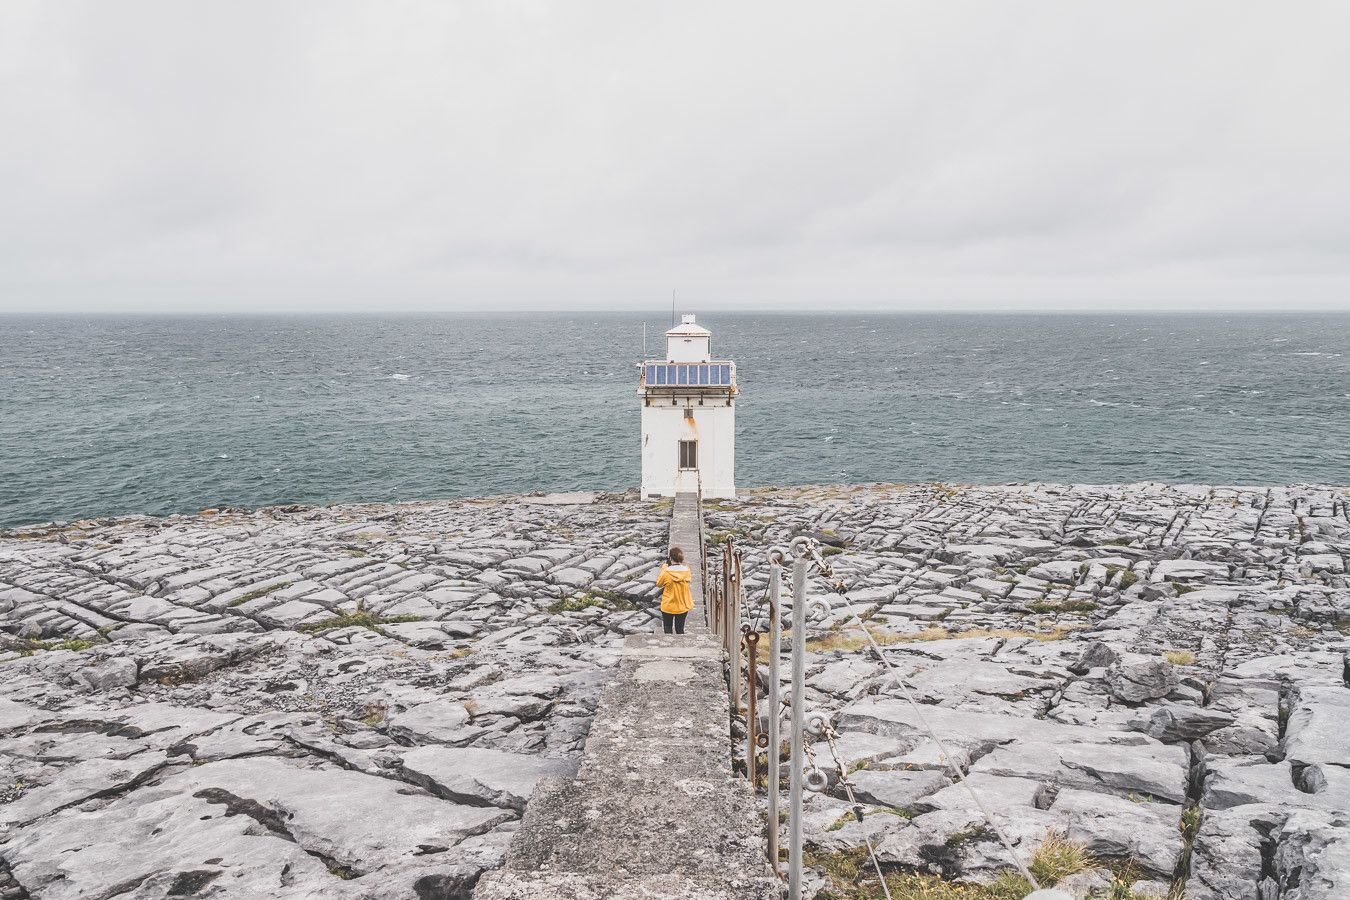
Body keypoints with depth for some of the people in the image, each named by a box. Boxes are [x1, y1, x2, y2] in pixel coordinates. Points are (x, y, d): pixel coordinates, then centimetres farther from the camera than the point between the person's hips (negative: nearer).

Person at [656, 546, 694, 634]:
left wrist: (664, 567, -1)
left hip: (668, 606, -3)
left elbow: (658, 584, -4)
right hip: (683, 606, 3)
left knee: (668, 630, 15)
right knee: (680, 630, 17)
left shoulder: (666, 572, -22)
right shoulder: (686, 571, -13)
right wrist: (681, 564, 6)